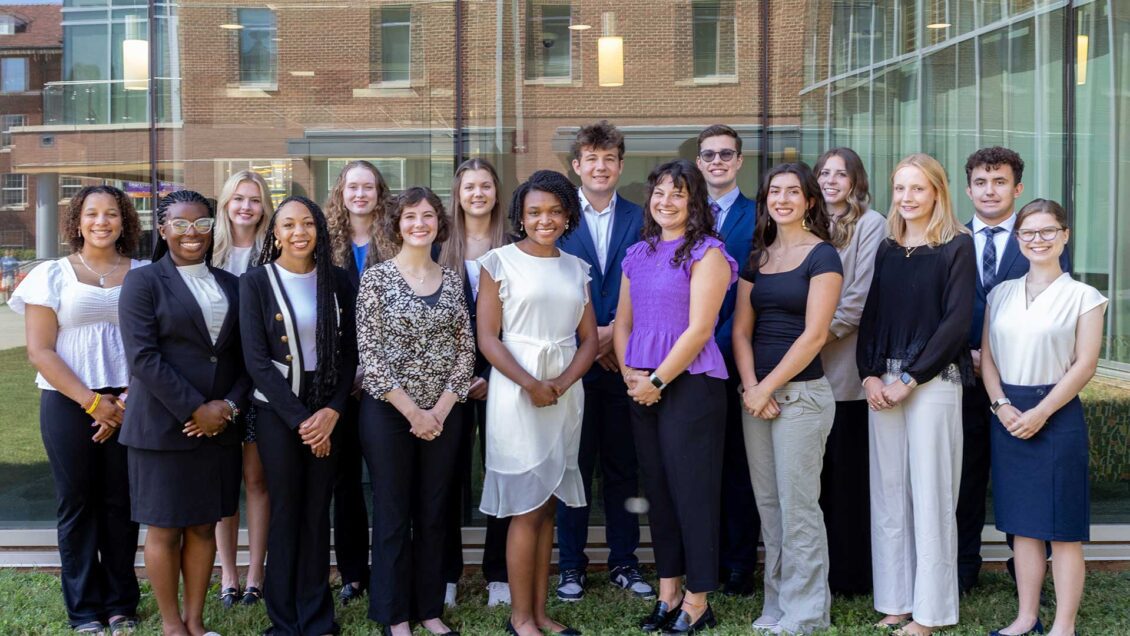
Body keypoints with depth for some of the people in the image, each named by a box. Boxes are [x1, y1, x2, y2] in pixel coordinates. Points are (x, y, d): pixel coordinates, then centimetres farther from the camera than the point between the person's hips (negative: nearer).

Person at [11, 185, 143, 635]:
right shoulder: (53, 275, 3)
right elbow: (40, 351, -2)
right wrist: (92, 402, -9)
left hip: (129, 404, 1)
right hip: (68, 403, 0)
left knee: (120, 503, 5)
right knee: (77, 504, 5)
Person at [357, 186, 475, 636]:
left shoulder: (452, 280, 7)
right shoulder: (376, 277, -5)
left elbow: (465, 349, 5)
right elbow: (369, 353, -10)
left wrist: (441, 408, -7)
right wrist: (412, 411, -13)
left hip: (443, 413, 4)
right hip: (389, 412, -3)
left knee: (434, 514, 11)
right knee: (392, 514, 5)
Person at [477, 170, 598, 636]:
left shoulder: (577, 269, 12)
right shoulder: (499, 262, -2)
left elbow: (590, 339, 9)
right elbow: (488, 338, -7)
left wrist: (561, 383, -8)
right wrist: (530, 384, -17)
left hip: (566, 393, 4)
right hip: (516, 393, -4)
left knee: (548, 506, 9)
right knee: (526, 508, -1)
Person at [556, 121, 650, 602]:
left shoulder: (640, 219, 7)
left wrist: (616, 331, -10)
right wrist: (588, 338, -9)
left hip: (624, 358, 2)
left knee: (624, 465, 9)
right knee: (574, 464, 5)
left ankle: (623, 561, 21)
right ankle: (571, 565, 16)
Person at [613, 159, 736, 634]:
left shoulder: (706, 253, -7)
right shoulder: (637, 255, 13)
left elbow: (698, 329, -14)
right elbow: (623, 322, 15)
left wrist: (657, 379, -13)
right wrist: (628, 372, 0)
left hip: (690, 383, -6)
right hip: (643, 388, 7)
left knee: (692, 491, 0)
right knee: (658, 489, 11)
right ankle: (667, 594, 21)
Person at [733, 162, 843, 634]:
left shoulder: (822, 255, -5)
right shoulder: (757, 258, 13)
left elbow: (814, 334, -12)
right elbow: (741, 329, 9)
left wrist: (768, 387, -11)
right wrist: (750, 387, -5)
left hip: (801, 392, -6)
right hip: (756, 394, 6)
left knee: (798, 505, -2)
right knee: (768, 503, 10)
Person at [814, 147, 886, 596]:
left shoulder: (870, 224, -1)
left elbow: (861, 296, -10)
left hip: (845, 365, -5)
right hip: (809, 367, 5)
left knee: (846, 470, 0)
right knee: (814, 470, 7)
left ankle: (849, 573, 10)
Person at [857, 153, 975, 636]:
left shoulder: (957, 247, -3)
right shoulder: (887, 249, 13)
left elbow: (957, 320, -10)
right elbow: (870, 316, 12)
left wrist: (910, 380, -12)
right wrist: (870, 376, -2)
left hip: (933, 381, -5)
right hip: (883, 382, 5)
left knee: (929, 493, -1)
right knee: (888, 492, 7)